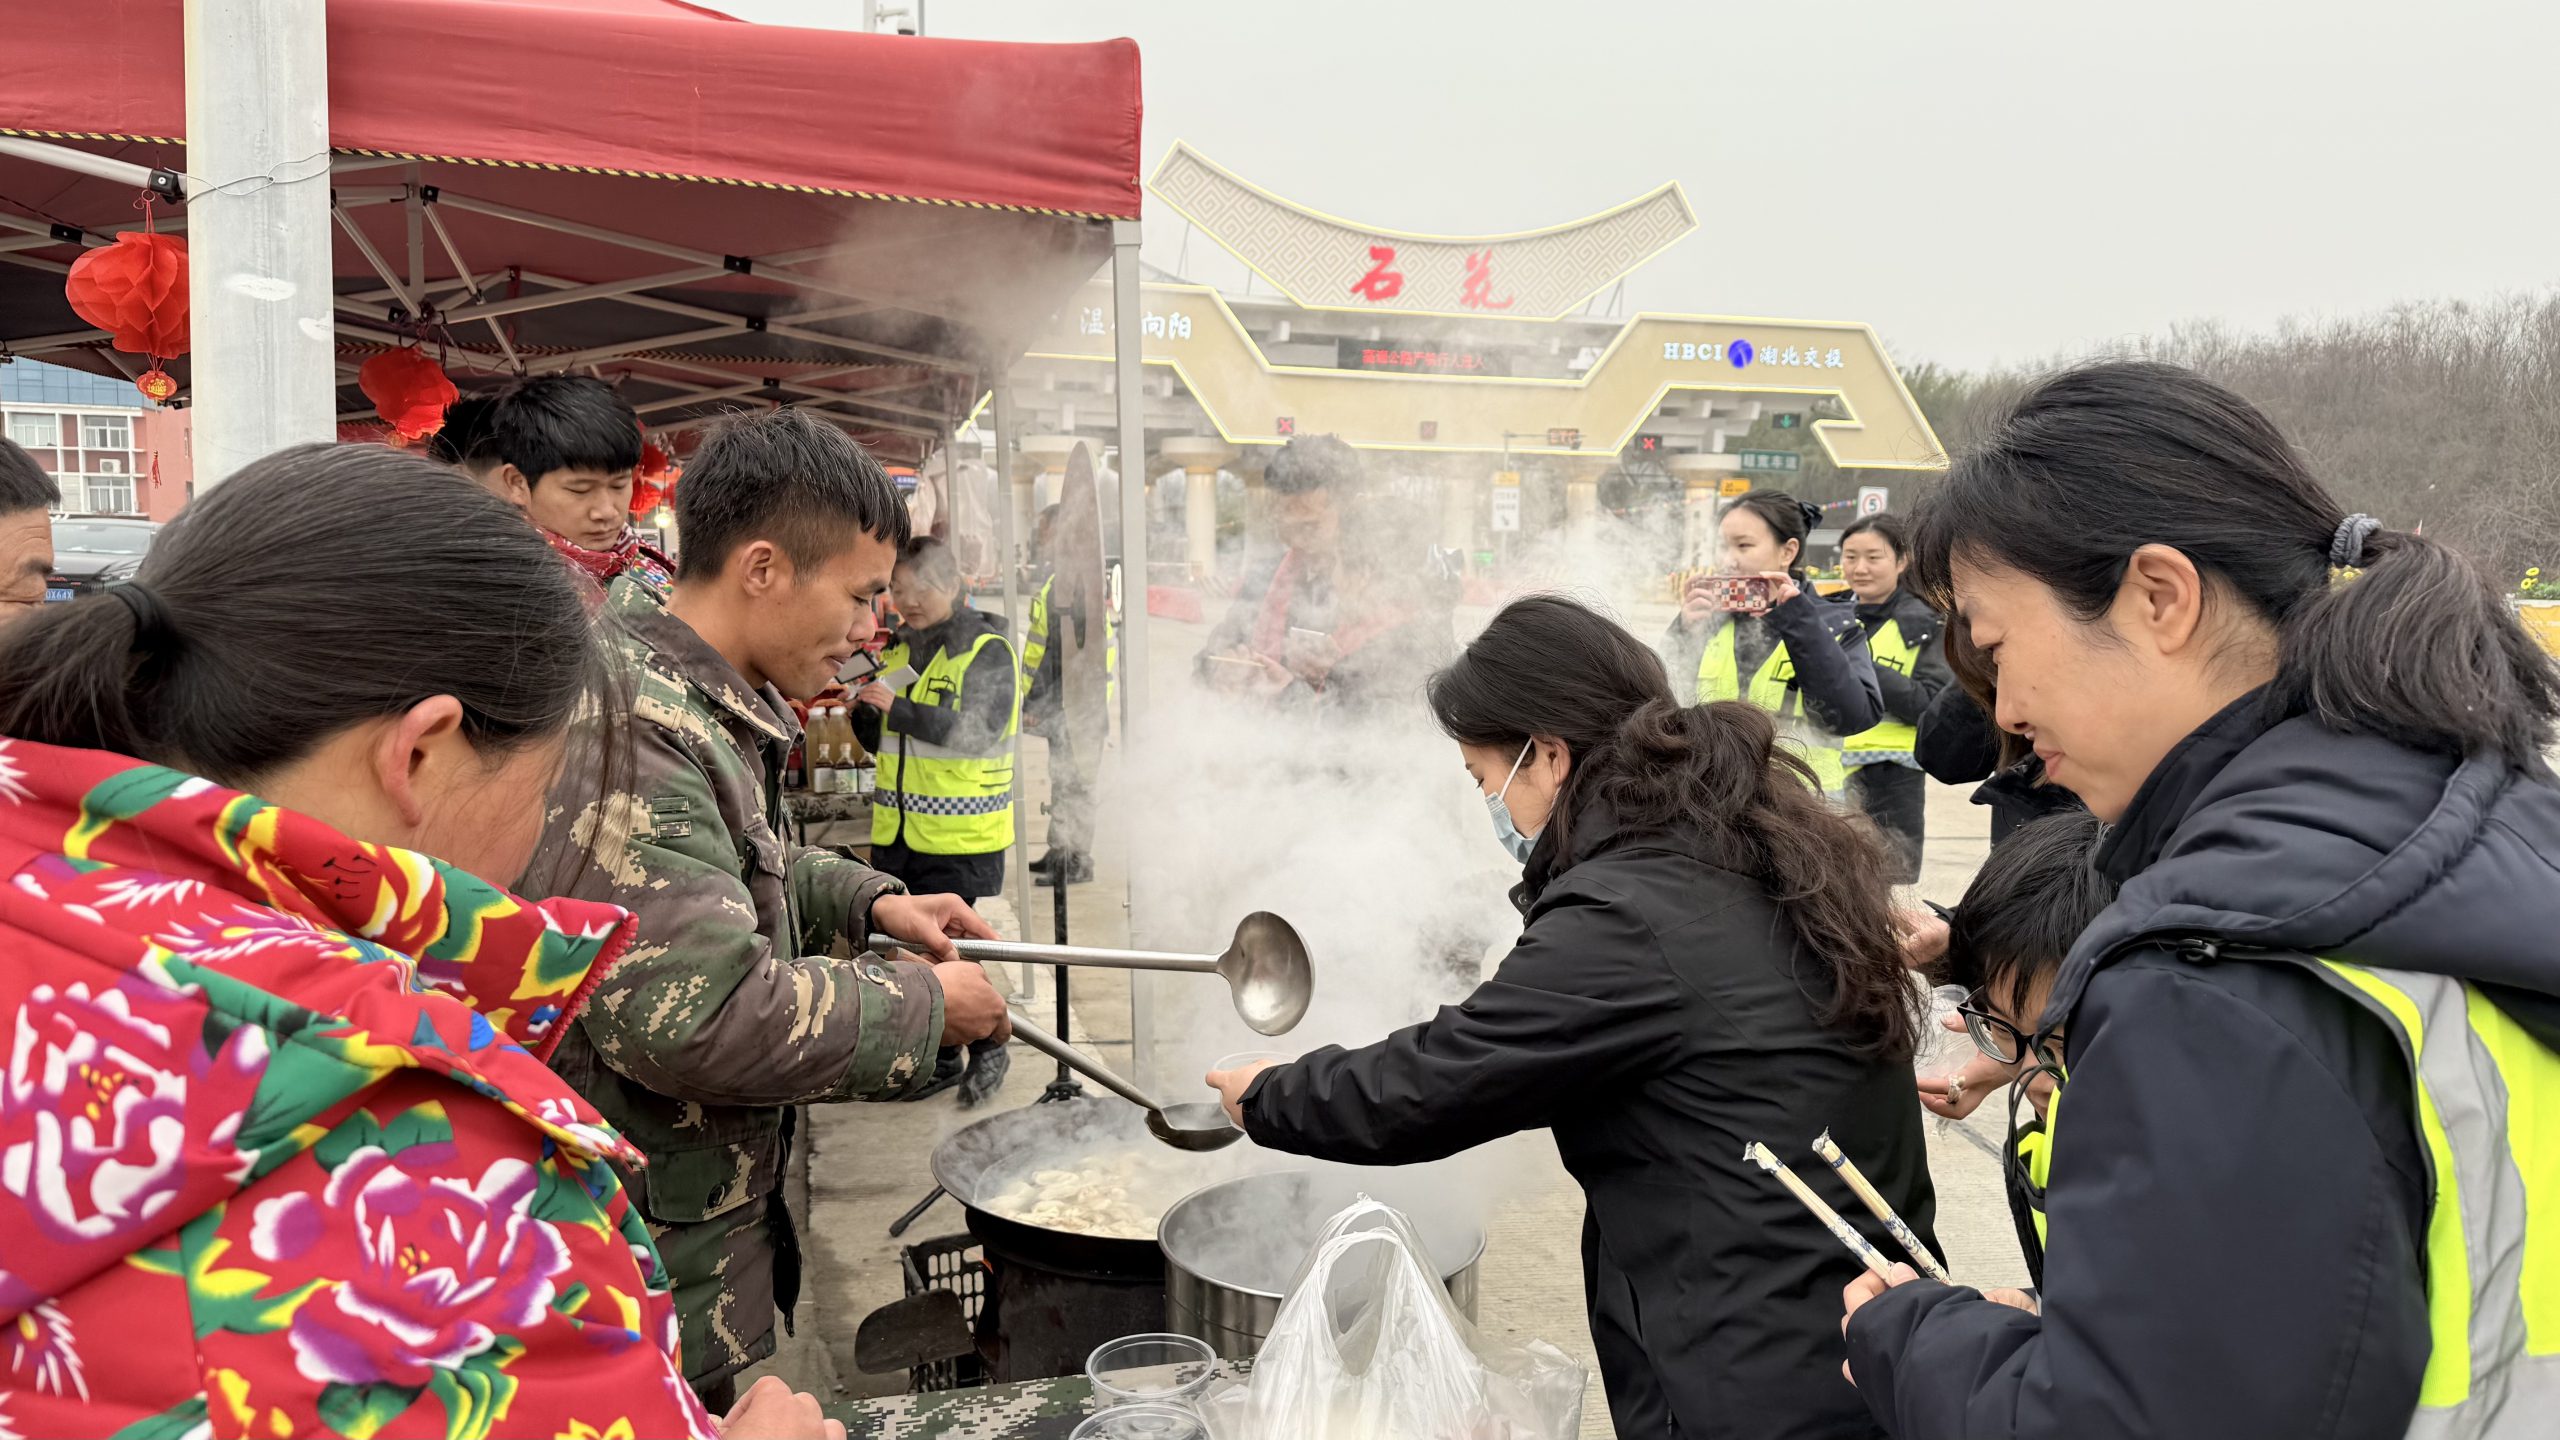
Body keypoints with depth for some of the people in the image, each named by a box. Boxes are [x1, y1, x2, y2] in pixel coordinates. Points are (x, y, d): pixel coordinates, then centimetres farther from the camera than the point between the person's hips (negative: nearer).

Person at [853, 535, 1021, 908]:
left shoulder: (988, 649, -6)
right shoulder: (901, 648, 14)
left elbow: (979, 732, -20)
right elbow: (880, 743, 18)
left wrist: (898, 708, -26)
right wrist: (864, 711, -4)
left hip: (957, 837, -6)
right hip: (895, 834, 6)